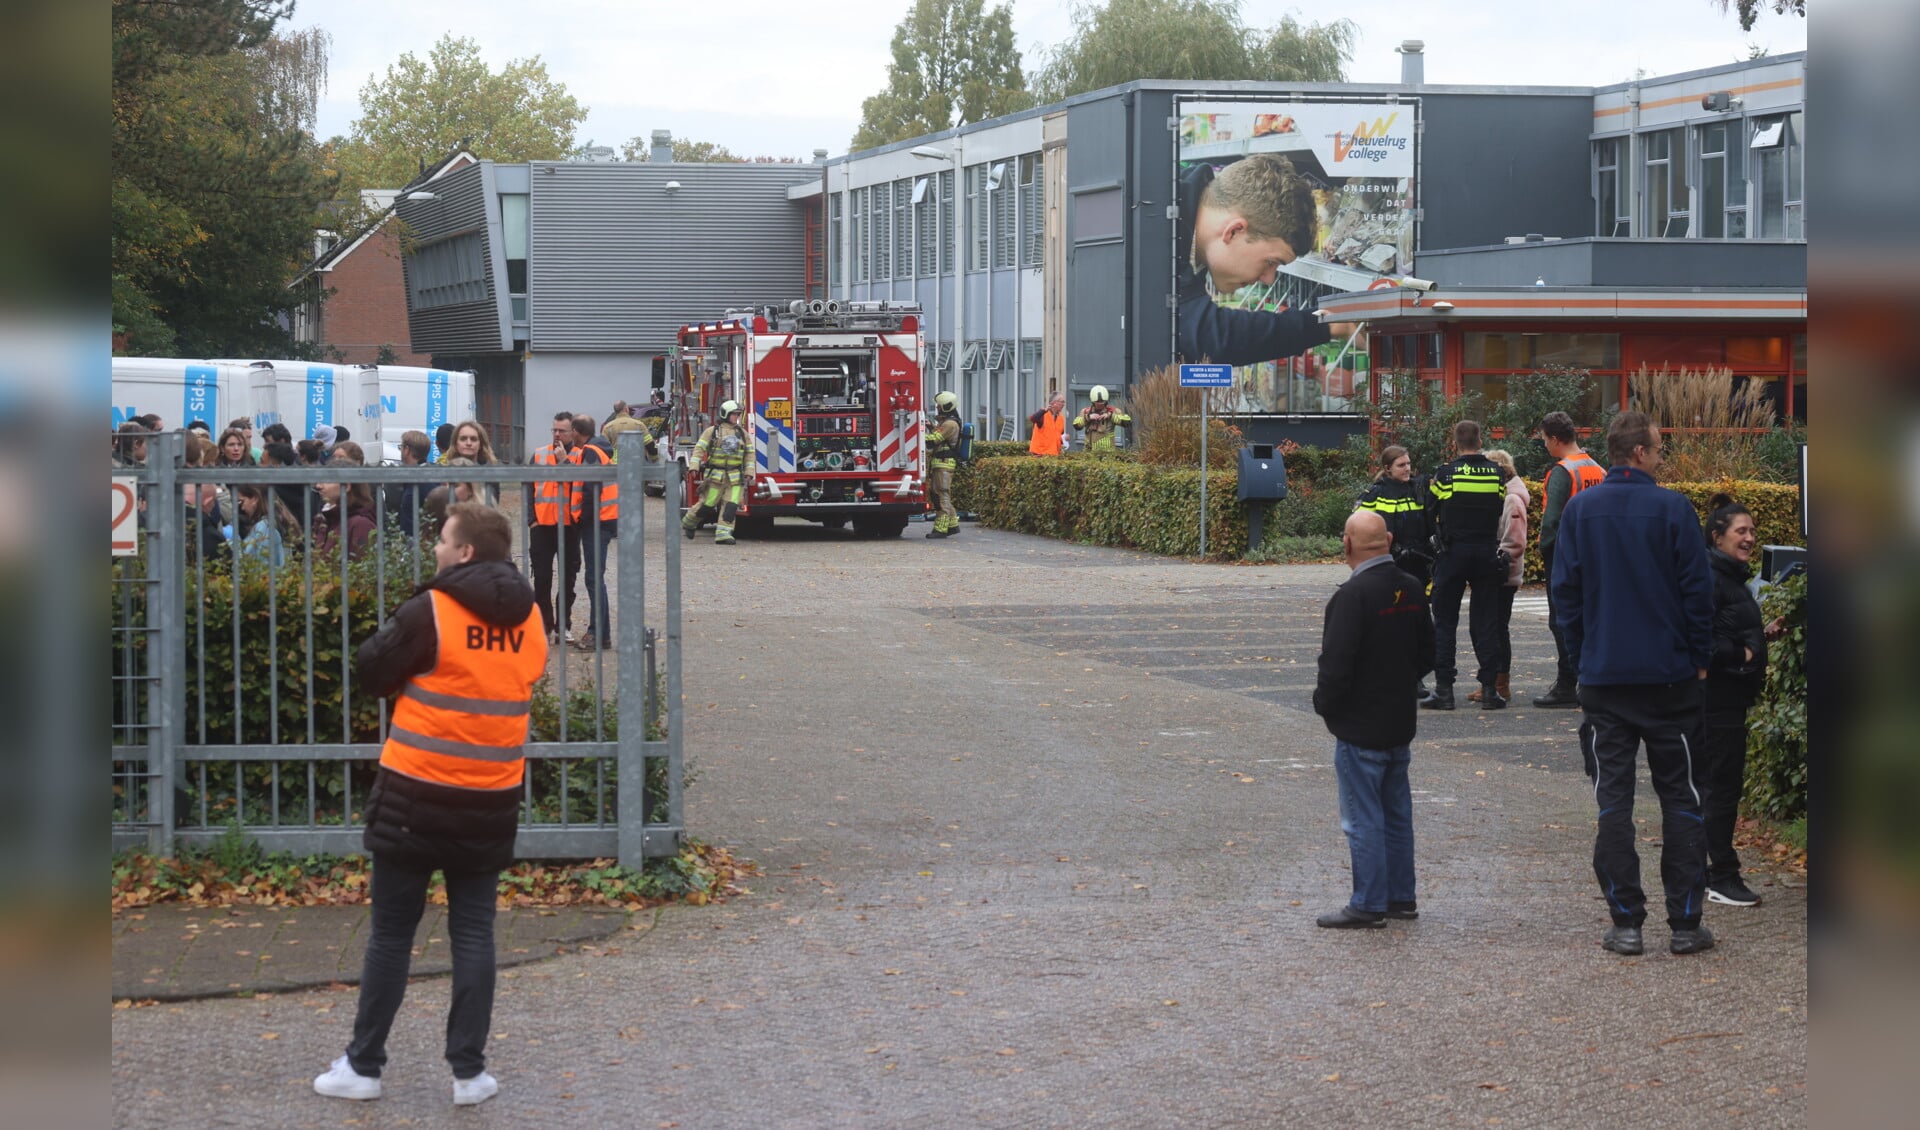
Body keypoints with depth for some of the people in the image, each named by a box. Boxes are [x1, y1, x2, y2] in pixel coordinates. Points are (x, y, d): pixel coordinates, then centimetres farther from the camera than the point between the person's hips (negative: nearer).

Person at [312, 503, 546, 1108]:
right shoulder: (527, 620, 2)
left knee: (391, 934, 6)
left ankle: (363, 1067, 13)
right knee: (473, 933, 9)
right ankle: (470, 1071, 9)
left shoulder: (431, 611, -15)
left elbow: (370, 671, -6)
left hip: (417, 797, -4)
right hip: (491, 805, 4)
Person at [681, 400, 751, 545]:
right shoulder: (712, 431, 0)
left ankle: (723, 533, -8)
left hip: (735, 477, 3)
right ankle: (688, 522, 24)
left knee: (730, 506, -9)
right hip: (716, 476, -3)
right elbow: (699, 448, -3)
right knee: (708, 504, 1)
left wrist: (748, 473, 5)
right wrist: (694, 466, -14)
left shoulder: (742, 433, 11)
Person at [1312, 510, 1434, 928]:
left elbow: (1336, 663, -21)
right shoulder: (1412, 590, 4)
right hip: (1401, 723, 8)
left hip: (1360, 726, -8)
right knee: (1396, 812, 16)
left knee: (1363, 817, -1)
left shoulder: (1353, 595, -21)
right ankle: (1401, 897, 22)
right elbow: (1427, 654, 13)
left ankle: (1369, 905, 3)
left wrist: (1324, 703, -5)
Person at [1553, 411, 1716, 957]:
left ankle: (1626, 922, 3)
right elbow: (1699, 588, -7)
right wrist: (1700, 659, 4)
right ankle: (1685, 922, 6)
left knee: (1613, 798, 5)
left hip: (1604, 678, 2)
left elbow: (1565, 590, 3)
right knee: (1680, 796, 7)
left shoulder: (1578, 509, 1)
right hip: (1671, 676, -2)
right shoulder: (1672, 508, -8)